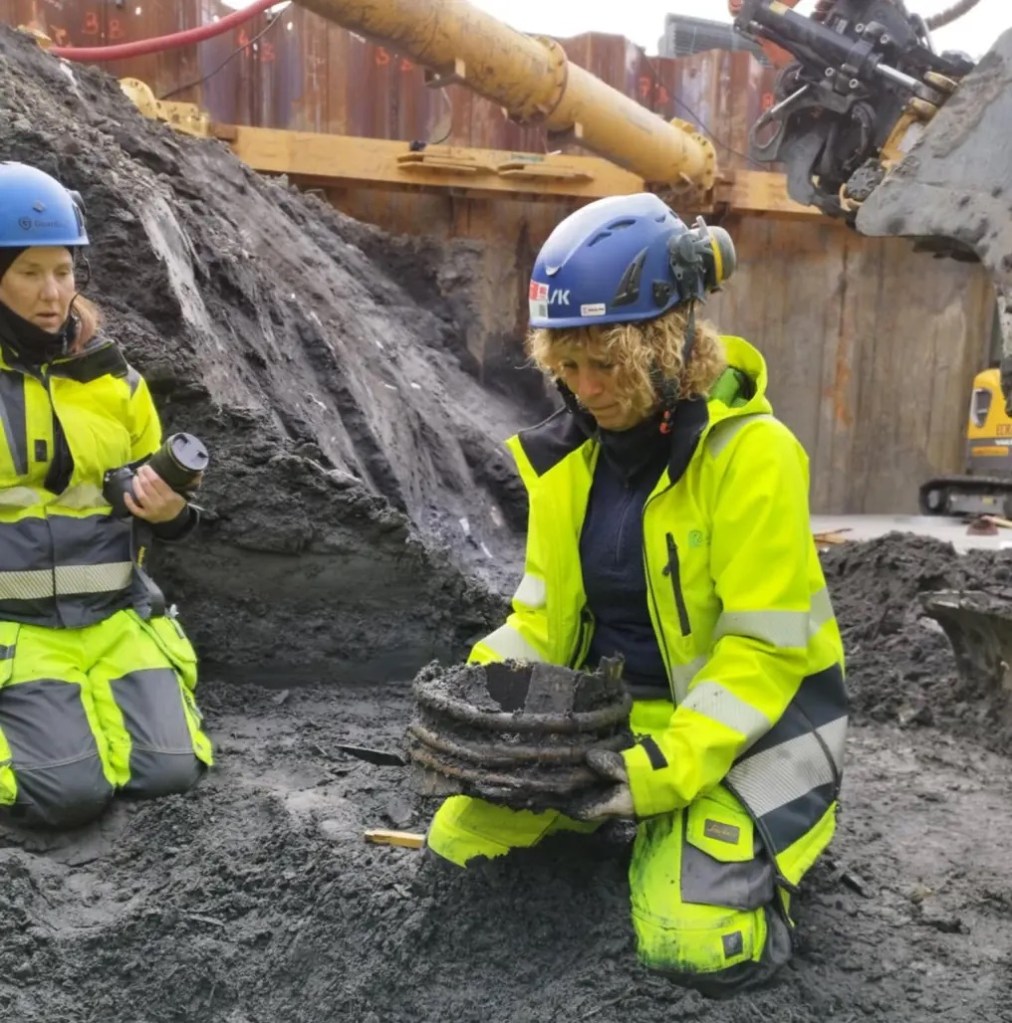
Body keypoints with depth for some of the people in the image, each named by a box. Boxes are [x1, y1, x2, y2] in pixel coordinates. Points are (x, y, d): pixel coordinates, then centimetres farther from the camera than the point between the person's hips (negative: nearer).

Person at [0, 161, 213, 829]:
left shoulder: (112, 379, 6)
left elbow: (150, 508, 14)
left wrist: (168, 511, -9)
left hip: (117, 615, 3)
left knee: (169, 774, -11)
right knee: (69, 794, -18)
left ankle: (87, 704, 17)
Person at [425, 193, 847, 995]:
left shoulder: (750, 452, -22)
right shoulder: (570, 451, -3)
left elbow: (763, 648, -21)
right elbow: (545, 612, 4)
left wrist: (671, 769, -30)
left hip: (746, 717, -5)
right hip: (604, 709, 6)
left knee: (699, 946, -20)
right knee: (458, 838, 1)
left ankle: (777, 817, 11)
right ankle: (629, 808, 20)